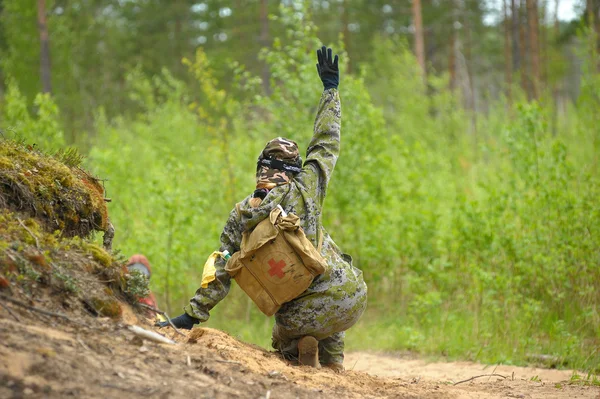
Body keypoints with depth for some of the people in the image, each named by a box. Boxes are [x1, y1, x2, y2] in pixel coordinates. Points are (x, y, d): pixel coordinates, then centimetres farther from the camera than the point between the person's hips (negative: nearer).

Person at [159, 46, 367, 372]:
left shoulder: (240, 216, 6)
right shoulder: (306, 187, 3)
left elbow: (222, 271, 1)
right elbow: (326, 144, 17)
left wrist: (193, 314, 5)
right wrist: (330, 89, 28)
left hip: (300, 313, -1)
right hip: (350, 297, 1)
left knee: (283, 341, 35)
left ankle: (301, 348, -1)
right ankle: (333, 367, 18)